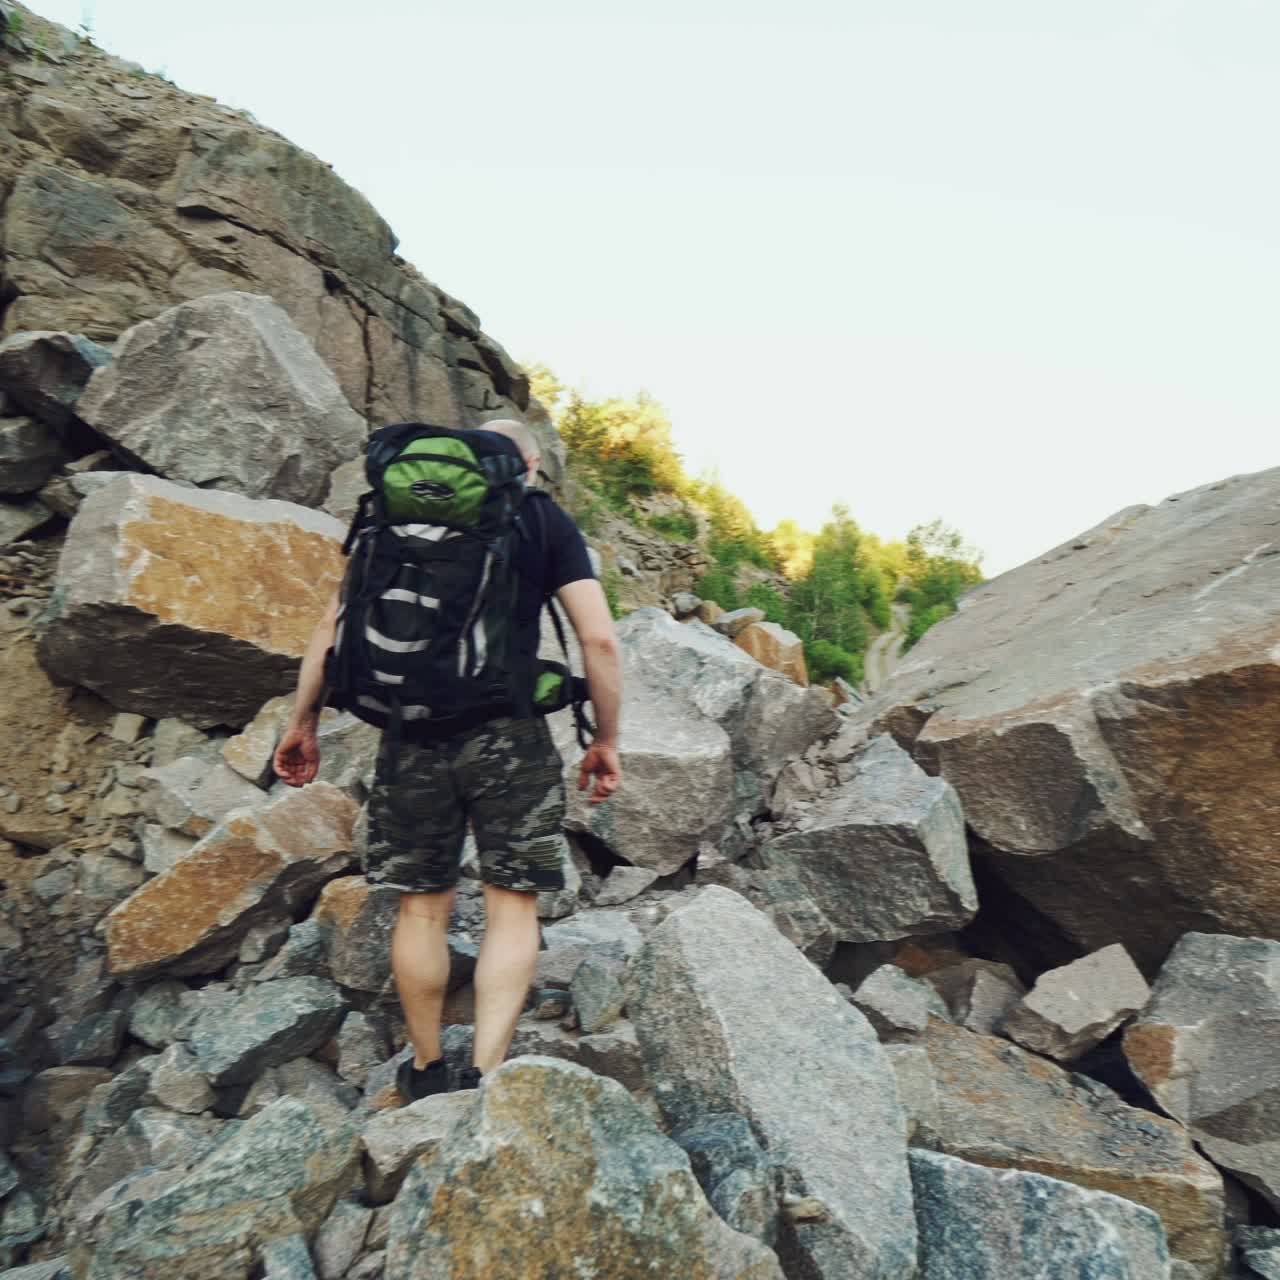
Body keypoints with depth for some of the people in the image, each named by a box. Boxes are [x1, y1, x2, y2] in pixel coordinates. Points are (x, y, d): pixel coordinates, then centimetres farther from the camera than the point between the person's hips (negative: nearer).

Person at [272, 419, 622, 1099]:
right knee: (512, 908, 8)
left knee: (422, 908, 15)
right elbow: (599, 640, -4)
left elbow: (333, 624, 9)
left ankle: (426, 1071, 31)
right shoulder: (547, 520, 6)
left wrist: (302, 722, 17)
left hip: (412, 735, 3)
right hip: (509, 735, -2)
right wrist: (606, 740, 5)